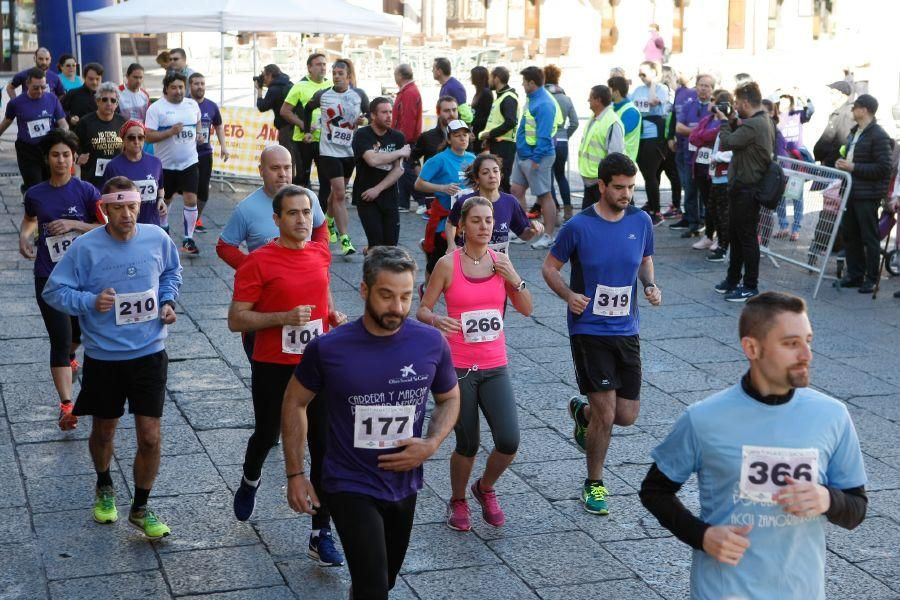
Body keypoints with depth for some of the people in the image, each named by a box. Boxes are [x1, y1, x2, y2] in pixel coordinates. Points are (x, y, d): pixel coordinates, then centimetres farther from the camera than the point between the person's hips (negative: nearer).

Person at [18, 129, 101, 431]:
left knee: (79, 332, 18)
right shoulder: (35, 194, 0)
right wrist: (24, 235, 1)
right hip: (49, 277, 0)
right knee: (60, 339, -7)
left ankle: (68, 358, 54)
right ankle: (66, 405, -9)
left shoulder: (86, 191, -7)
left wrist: (74, 224, -18)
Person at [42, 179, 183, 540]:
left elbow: (172, 271, 15)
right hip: (103, 357, -1)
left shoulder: (157, 239, -6)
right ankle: (104, 487, 48)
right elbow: (54, 291, -8)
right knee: (103, 432, 18)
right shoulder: (85, 247, -15)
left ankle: (140, 508, 19)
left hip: (149, 353, 1)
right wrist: (90, 302, -24)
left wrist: (168, 300, -3)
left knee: (150, 438, -3)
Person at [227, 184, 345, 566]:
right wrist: (285, 317, -25)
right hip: (274, 368, -3)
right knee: (266, 436, 17)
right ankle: (250, 481, 52)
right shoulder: (258, 263, -13)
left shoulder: (321, 253, 3)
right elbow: (236, 320, -14)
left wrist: (332, 313, 5)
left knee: (324, 449, 0)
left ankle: (321, 535, 9)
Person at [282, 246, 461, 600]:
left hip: (404, 487, 4)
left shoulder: (432, 343, -9)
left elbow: (450, 398, 7)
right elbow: (295, 403, 0)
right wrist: (295, 475, -2)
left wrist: (431, 444, -11)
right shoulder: (328, 348, -15)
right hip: (350, 488, -3)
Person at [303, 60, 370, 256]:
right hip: (329, 151, -3)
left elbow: (369, 114, 13)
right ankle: (344, 239, -14)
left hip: (350, 151, 3)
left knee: (337, 191, 17)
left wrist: (364, 120, -9)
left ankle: (328, 222, 44)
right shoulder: (322, 95, -2)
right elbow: (308, 109, 17)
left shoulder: (359, 95, 0)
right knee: (339, 193, -12)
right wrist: (308, 131, 12)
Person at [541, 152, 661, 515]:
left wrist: (650, 285, -4)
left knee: (627, 415, 6)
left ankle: (582, 411, 40)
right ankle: (594, 485, 17)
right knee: (606, 414, -6)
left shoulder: (641, 221, 0)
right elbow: (550, 267, -1)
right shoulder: (579, 226, -11)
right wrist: (569, 295, -19)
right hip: (588, 331, -4)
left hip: (626, 330, 4)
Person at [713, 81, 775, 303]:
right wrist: (733, 122, 3)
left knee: (747, 237, -3)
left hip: (746, 189, -11)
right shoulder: (766, 121, 11)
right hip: (743, 187, 11)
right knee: (735, 234, 19)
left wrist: (724, 122, -8)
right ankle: (733, 280, 30)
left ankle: (750, 287, 3)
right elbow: (739, 140, 16)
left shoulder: (752, 125, -22)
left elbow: (727, 143, -23)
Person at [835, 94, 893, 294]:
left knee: (869, 238, -1)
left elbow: (883, 168, -19)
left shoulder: (878, 136, -14)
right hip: (851, 193, 9)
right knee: (849, 234, 13)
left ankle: (871, 279, 6)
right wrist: (843, 163, 7)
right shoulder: (855, 133, 15)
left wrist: (853, 167, -20)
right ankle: (855, 274, 23)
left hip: (868, 195, -9)